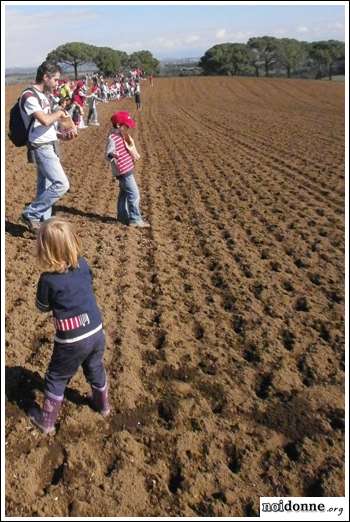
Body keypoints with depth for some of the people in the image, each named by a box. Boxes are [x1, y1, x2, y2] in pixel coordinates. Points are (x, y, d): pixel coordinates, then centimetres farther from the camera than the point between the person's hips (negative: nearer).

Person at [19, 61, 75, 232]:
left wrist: (62, 136, 6)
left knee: (45, 188, 11)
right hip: (42, 148, -9)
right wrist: (59, 113, -7)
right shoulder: (29, 96, -14)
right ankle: (30, 214, -4)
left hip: (49, 147, 9)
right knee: (61, 184, -15)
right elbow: (45, 121, -26)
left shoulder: (42, 96, 16)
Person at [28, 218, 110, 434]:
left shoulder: (48, 279, -20)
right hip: (96, 331, 5)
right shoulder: (83, 264, -6)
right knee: (96, 370, 29)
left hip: (71, 340, -5)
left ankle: (47, 420, 32)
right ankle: (103, 404, 50)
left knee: (56, 378, 17)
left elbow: (43, 307, -3)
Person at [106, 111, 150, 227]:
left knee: (124, 193, 19)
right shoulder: (112, 138, -19)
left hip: (127, 169, 11)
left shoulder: (123, 136, 11)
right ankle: (135, 219, -3)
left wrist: (134, 154, 36)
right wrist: (112, 155, -45)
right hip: (123, 171, -11)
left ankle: (122, 216, 30)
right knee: (134, 194, -9)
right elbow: (108, 153, -24)